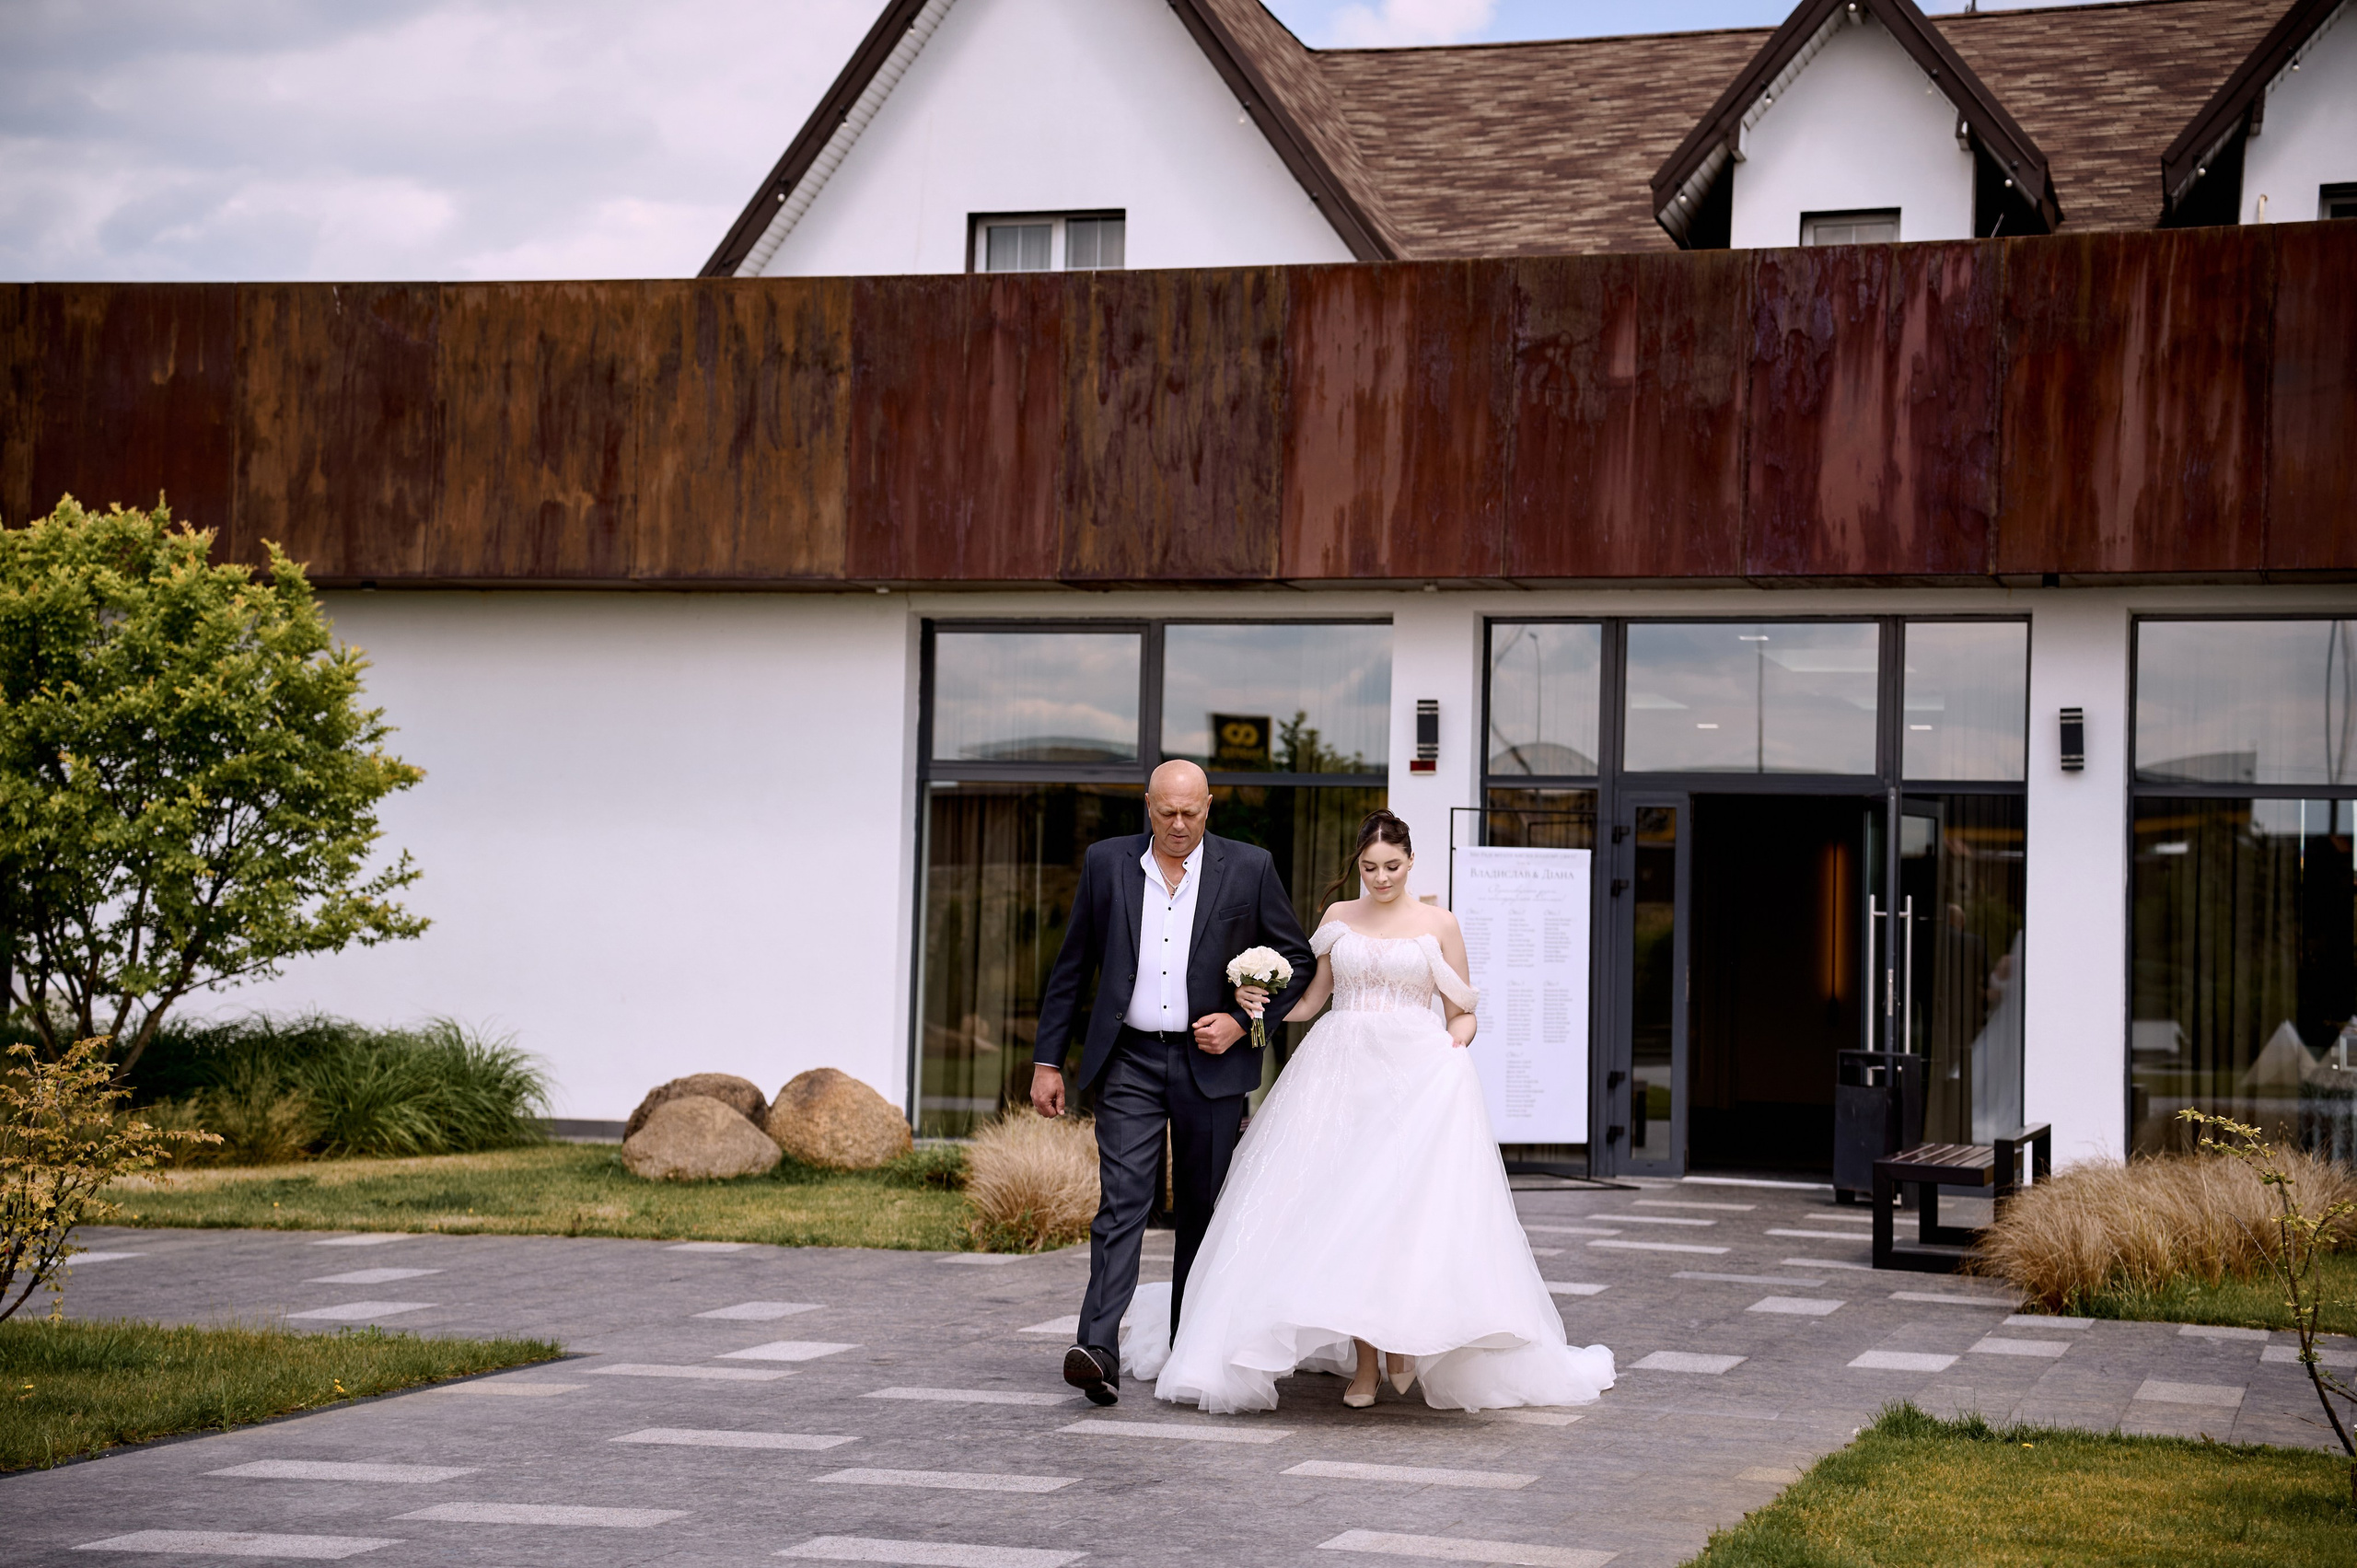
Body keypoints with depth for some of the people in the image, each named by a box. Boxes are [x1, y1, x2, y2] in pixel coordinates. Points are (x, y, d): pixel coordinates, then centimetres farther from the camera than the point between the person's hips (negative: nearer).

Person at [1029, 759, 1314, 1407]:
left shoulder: (1248, 868, 1)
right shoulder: (1106, 863, 4)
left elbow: (1297, 961, 7)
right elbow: (1071, 967, 9)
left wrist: (1243, 1021, -6)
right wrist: (1048, 1060, 6)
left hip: (1210, 1064, 0)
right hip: (1130, 1062, 0)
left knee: (1202, 1211, 8)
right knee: (1121, 1201, -12)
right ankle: (1099, 1351, -22)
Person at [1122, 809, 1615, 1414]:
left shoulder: (1438, 924, 7)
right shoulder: (1339, 918, 12)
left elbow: (1461, 1012, 12)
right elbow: (1310, 999, 14)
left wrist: (1456, 1043, -8)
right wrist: (1263, 1002, -4)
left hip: (1417, 1073, -2)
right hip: (1340, 1070, 2)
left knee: (1408, 1205, -16)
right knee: (1344, 1210, -5)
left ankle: (1406, 1338, 3)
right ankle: (1363, 1361, 1)